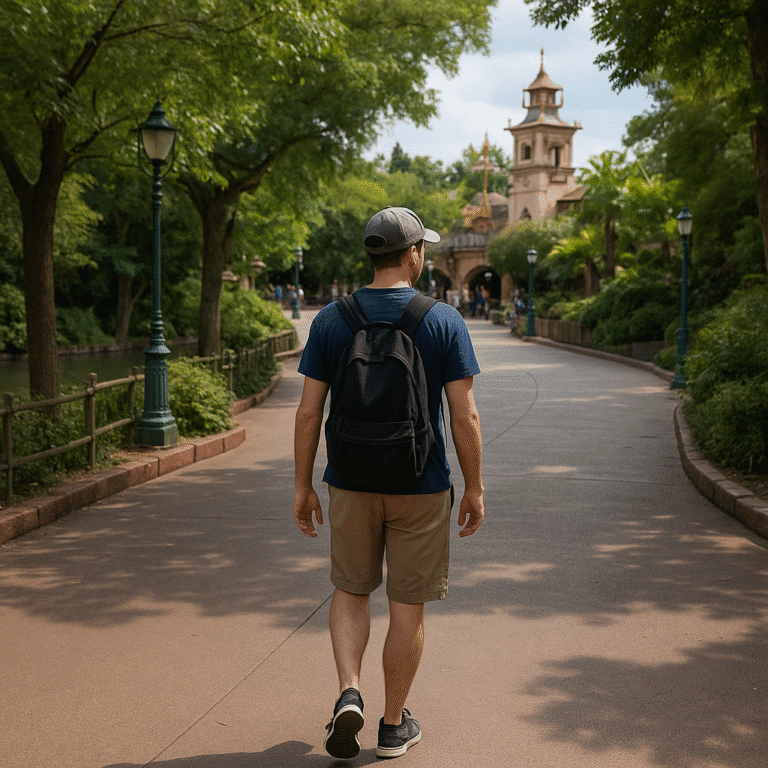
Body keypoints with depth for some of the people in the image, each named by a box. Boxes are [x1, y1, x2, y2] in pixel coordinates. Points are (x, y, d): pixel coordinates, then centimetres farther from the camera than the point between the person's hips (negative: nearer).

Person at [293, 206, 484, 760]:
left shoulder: (331, 320, -2)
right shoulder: (444, 321, -7)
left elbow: (308, 411, -2)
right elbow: (465, 416, -9)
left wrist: (303, 486, 6)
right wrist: (474, 488, 1)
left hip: (351, 484, 2)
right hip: (421, 486, -1)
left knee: (351, 591, 20)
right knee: (408, 608, 10)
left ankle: (349, 692, 1)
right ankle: (394, 725, 21)